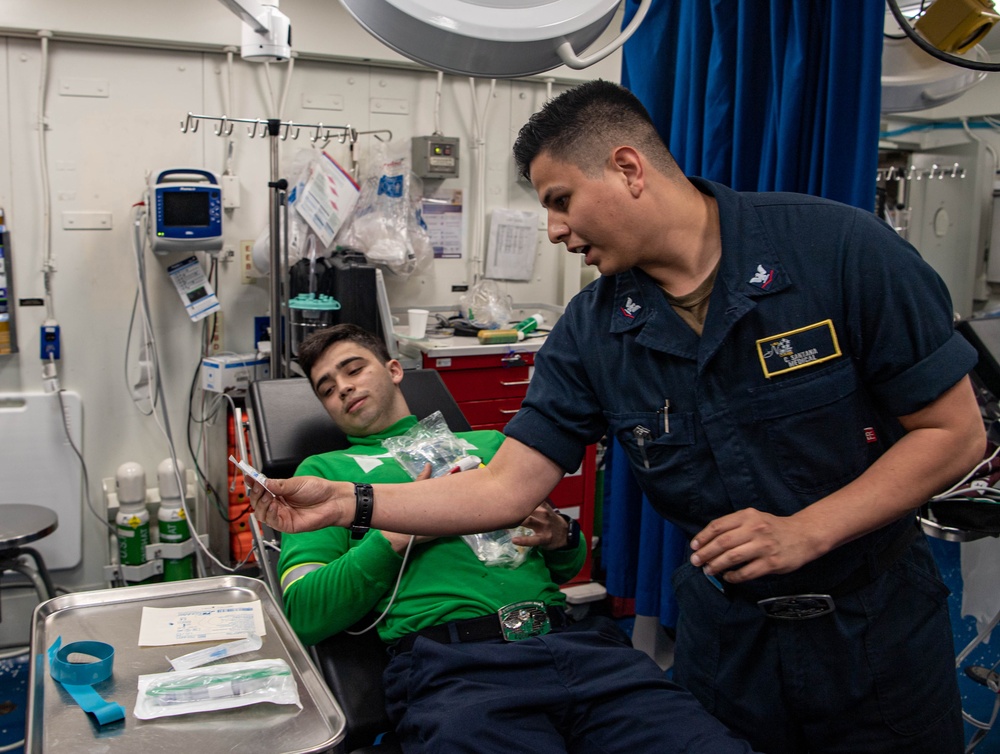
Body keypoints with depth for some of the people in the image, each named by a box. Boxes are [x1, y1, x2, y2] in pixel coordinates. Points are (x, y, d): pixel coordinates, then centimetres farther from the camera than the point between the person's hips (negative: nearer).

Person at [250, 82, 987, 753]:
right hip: (727, 635, 2)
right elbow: (506, 488, -8)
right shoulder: (590, 333, -8)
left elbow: (956, 432, -13)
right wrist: (348, 502, -16)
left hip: (880, 625, -2)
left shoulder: (841, 248, -18)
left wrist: (805, 532, -22)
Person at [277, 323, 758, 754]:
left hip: (574, 639, 4)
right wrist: (397, 534, -5)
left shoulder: (488, 444, 29)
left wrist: (560, 536, 7)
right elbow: (304, 615, 5)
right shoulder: (325, 470, 18)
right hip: (450, 661, -3)